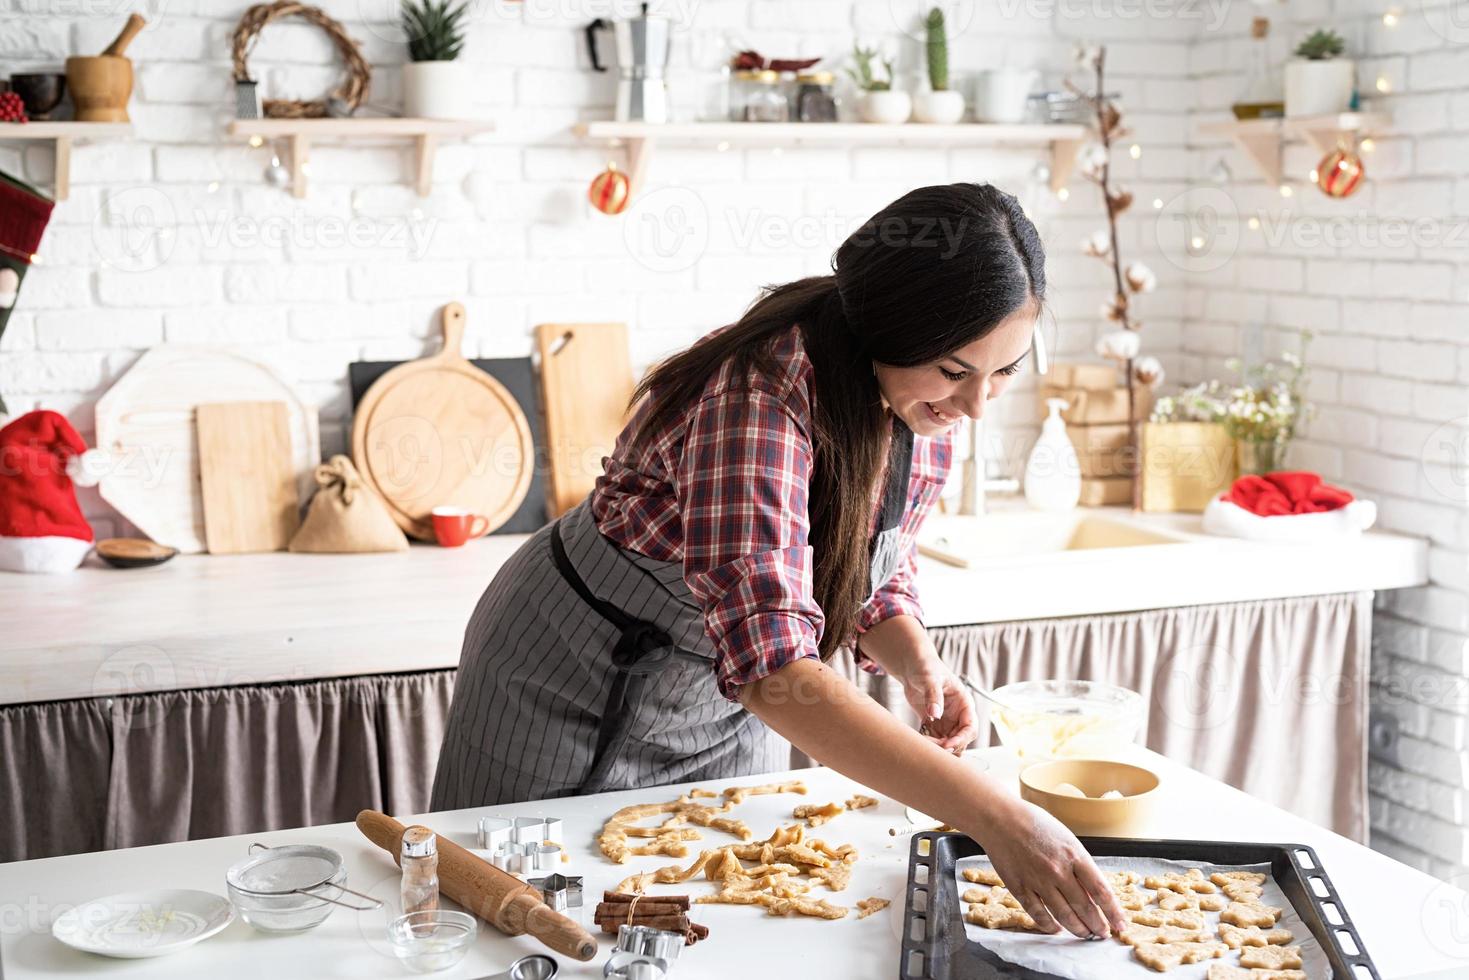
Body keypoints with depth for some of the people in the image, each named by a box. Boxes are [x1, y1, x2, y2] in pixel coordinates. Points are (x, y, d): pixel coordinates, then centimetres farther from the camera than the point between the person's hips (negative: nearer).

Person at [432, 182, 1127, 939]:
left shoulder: (924, 405, -13)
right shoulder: (762, 395, -37)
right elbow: (769, 662, -48)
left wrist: (918, 666, -20)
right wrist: (995, 817, -53)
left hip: (726, 713, 6)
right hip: (576, 680, -5)